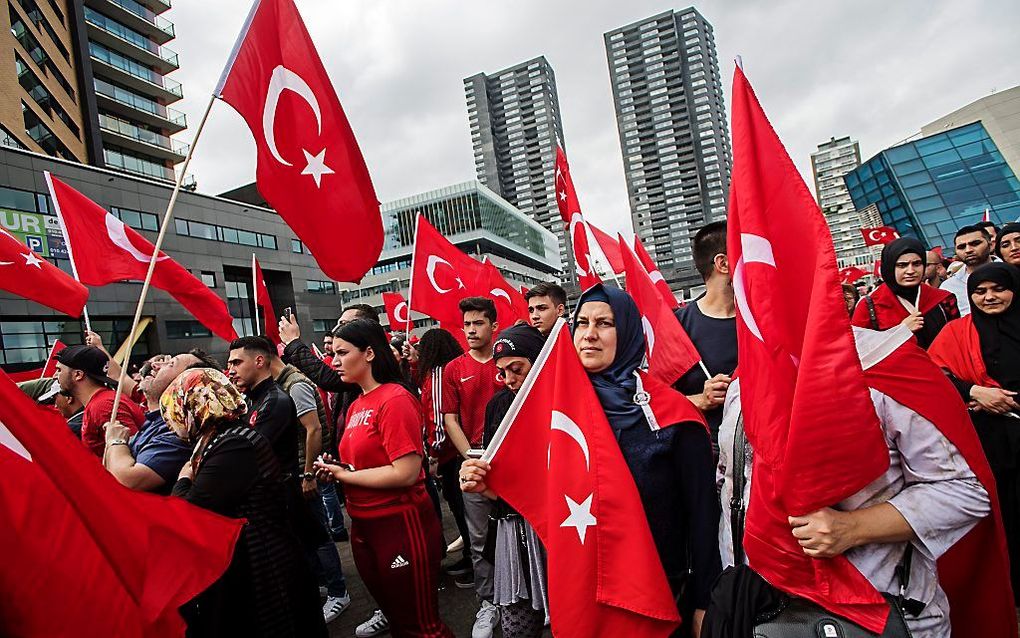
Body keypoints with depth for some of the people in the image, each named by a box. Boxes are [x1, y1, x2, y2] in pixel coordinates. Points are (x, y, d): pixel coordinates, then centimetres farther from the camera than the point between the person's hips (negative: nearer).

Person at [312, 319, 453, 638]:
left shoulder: (396, 399, -18)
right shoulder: (356, 405, 7)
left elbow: (406, 472, -24)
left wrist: (345, 475, -14)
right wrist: (337, 468, 1)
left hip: (401, 524, -8)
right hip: (364, 525, 8)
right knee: (393, 612, 24)